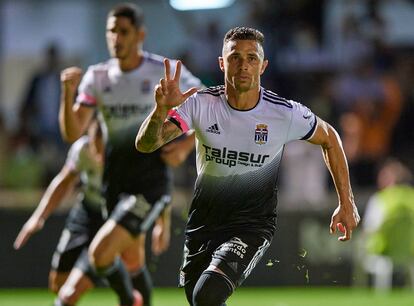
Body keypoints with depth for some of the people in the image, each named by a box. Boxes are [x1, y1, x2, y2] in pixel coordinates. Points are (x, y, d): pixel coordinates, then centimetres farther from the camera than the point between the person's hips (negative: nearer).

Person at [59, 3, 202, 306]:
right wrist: (69, 92, -18)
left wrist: (186, 146, -9)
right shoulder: (97, 77, 4)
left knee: (100, 252, -21)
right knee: (132, 263, 16)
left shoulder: (166, 72, -7)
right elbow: (72, 133, -3)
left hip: (150, 183, -5)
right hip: (114, 185, 5)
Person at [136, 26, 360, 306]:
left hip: (253, 226, -4)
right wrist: (161, 110, -39)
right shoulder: (201, 104, -10)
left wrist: (346, 203, 7)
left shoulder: (286, 113, -12)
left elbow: (329, 138, 8)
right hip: (202, 225, 4)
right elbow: (145, 144, -17)